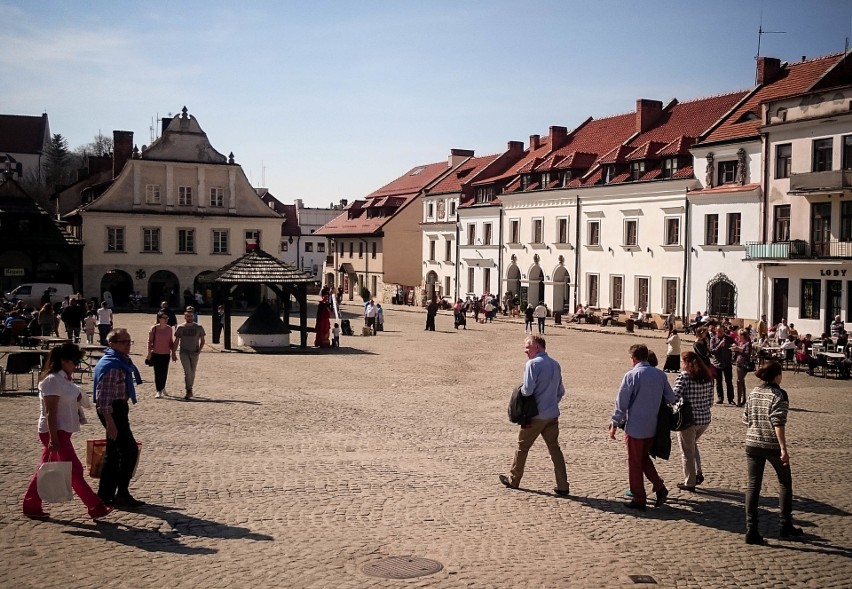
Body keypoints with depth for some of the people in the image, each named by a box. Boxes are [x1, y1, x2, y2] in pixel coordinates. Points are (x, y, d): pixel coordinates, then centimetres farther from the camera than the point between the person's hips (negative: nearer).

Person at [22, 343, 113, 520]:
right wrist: (53, 439, -23)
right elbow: (50, 413, -21)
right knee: (74, 470, -6)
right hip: (54, 432, -10)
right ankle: (95, 507, -3)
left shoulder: (64, 378, 11)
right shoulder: (53, 380, -17)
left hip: (62, 431, 10)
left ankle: (31, 506, 23)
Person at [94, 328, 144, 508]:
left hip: (119, 408, 10)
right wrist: (110, 422, -26)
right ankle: (121, 494, 3)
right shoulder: (111, 365, -20)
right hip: (112, 410, -10)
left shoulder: (122, 362, 13)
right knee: (130, 450, -6)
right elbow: (103, 396, -24)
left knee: (114, 452, 14)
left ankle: (106, 495, 21)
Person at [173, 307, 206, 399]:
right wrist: (173, 353, 2)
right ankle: (189, 391, -16)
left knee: (192, 372, 8)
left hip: (194, 352, 1)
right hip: (184, 352, -1)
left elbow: (202, 340, 10)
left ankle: (189, 390, 22)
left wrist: (199, 350, -4)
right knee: (187, 371, -15)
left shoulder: (199, 328, 3)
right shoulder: (180, 328, 3)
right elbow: (176, 341, 7)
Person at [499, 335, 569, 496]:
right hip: (552, 415, 6)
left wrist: (519, 391, 0)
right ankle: (563, 486, 5)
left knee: (522, 447, 11)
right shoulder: (555, 365, 7)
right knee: (555, 449, 8)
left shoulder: (533, 364, -15)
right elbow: (561, 392, 13)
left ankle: (513, 480, 25)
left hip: (534, 416, -6)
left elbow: (527, 390, -20)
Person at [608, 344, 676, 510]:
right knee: (644, 457, 23)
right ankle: (659, 487, 11)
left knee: (635, 463, 7)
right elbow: (671, 398, 8)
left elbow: (621, 403, -13)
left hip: (635, 427, -5)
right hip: (653, 427, 5)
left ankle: (639, 499, 12)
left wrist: (614, 425, -5)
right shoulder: (660, 374, 1)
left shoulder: (632, 375, -15)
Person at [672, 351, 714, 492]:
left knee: (687, 451, 10)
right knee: (693, 444, 30)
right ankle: (698, 473, 25)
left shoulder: (684, 376, -14)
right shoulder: (707, 376, 5)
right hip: (705, 419, 6)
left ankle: (689, 483, 18)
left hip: (689, 419, -6)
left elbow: (674, 397, -21)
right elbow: (710, 401, 9)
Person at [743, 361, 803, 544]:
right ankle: (786, 526, 24)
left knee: (753, 486, 6)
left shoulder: (754, 392, 7)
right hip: (772, 446, -5)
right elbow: (778, 423, -19)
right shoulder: (779, 394, -11)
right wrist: (783, 448, -19)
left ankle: (751, 531, 1)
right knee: (785, 483, 16)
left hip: (752, 444, 5)